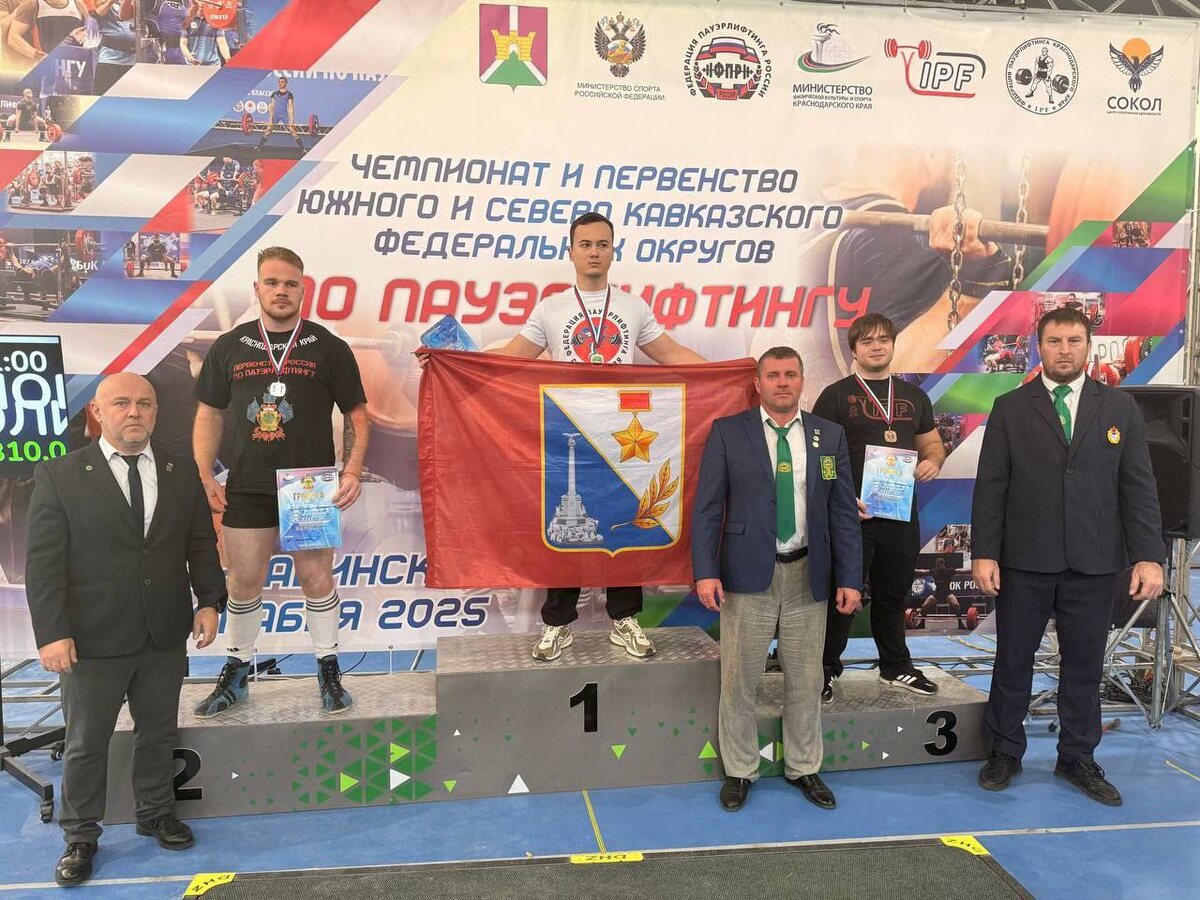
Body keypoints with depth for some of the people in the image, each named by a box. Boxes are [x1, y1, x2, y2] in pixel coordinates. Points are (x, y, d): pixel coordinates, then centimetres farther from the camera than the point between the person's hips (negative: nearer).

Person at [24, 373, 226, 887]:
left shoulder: (182, 473, 4)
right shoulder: (59, 476, -6)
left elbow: (201, 545, 8)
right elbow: (42, 561, -9)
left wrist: (209, 601, -2)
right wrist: (52, 632, -14)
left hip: (166, 637, 3)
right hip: (92, 640, -3)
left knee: (159, 732, 18)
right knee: (86, 743, 11)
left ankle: (156, 814, 38)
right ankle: (80, 837, 30)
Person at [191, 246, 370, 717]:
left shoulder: (328, 347, 1)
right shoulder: (229, 347, 6)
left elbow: (356, 415, 2)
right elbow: (209, 415, 10)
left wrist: (353, 471, -11)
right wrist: (205, 477, 1)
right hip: (247, 488, 2)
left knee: (316, 578, 5)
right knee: (243, 582, 11)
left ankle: (328, 670, 21)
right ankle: (236, 674, 27)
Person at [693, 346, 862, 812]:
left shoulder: (830, 435, 5)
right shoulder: (727, 432, -2)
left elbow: (844, 511, 5)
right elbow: (706, 507, -4)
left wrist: (850, 577, -1)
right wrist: (705, 572, -12)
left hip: (808, 575, 2)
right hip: (748, 573, -2)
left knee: (805, 680, 13)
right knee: (739, 680, 6)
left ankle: (803, 768, 31)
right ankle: (739, 771, 24)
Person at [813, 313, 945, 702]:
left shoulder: (914, 396, 13)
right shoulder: (835, 395, -2)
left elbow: (932, 444, 21)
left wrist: (932, 461, -3)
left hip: (901, 514, 5)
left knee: (893, 594, 17)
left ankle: (895, 666, 33)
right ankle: (826, 670, 15)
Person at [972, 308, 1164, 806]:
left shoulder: (1120, 408, 5)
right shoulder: (1010, 409, 1)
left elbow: (1138, 486, 3)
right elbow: (990, 487, -2)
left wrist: (1148, 555, -5)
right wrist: (984, 553, -7)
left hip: (1094, 563, 2)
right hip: (1024, 562, -1)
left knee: (1084, 664, 12)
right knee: (1012, 661, 9)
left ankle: (1078, 759, 28)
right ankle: (1005, 753, 25)